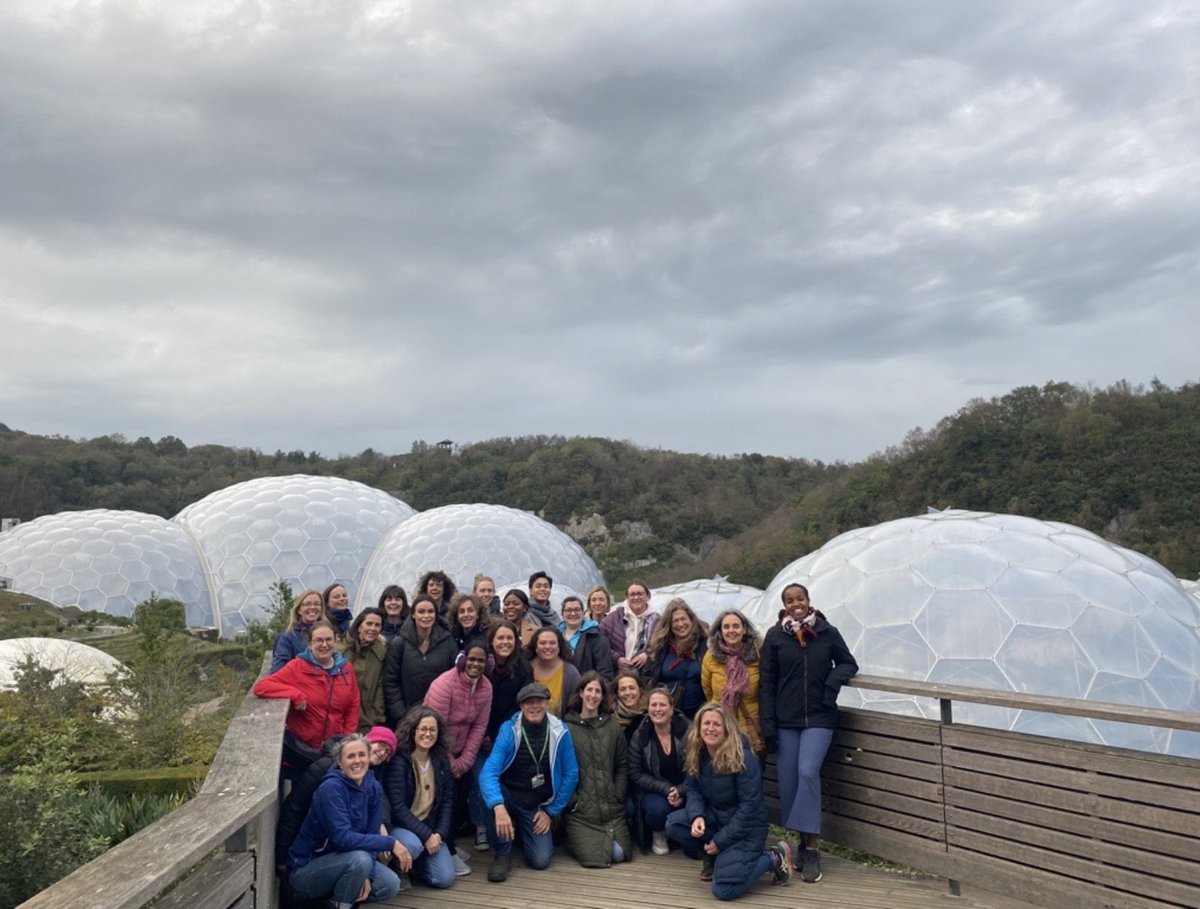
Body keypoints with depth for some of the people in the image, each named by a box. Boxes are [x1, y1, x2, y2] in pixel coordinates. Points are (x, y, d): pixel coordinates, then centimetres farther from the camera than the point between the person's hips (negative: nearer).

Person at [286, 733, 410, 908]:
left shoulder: (374, 788, -4)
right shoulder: (331, 788, -24)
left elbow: (371, 834, -3)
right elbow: (342, 838, -31)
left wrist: (366, 875, -18)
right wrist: (391, 843, -30)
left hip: (338, 862, 7)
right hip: (305, 870, -7)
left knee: (390, 884, -10)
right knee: (360, 859, -32)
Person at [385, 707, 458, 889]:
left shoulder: (441, 761, 3)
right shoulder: (399, 761, -15)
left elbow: (448, 800, 4)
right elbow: (397, 806, -18)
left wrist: (439, 833, -10)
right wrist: (425, 835, -21)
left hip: (431, 827, 5)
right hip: (401, 825, -5)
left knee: (445, 878, -12)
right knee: (413, 846, -37)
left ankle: (415, 865, 19)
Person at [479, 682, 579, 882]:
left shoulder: (560, 731, -11)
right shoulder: (509, 730, -17)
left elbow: (570, 775, -3)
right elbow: (489, 771, -27)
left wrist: (551, 812, -4)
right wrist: (499, 806, -44)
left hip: (538, 805, 1)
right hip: (509, 796, -1)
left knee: (541, 860, -14)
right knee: (489, 795, -34)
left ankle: (523, 831, 22)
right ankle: (502, 853, -8)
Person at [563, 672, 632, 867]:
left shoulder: (612, 725, 8)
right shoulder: (567, 727, -3)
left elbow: (623, 765, 9)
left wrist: (618, 796, 0)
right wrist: (572, 800, -8)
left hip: (611, 808, 3)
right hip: (581, 809, -3)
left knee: (619, 854, -9)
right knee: (594, 857, -13)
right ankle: (575, 838, 19)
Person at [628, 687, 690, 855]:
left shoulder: (687, 730, -9)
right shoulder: (640, 736, -6)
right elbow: (636, 774, -6)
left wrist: (680, 791, -22)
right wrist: (666, 789, -19)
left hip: (685, 790, 1)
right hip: (654, 792, -1)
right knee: (658, 808, -34)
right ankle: (658, 834, 5)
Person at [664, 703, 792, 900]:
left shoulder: (742, 758, -25)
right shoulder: (696, 754, -5)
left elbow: (750, 806, -22)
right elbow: (694, 790, 1)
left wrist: (720, 840, -19)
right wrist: (697, 816, -23)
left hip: (746, 825, -6)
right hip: (715, 816, 6)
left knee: (724, 890, -18)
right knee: (673, 824, -19)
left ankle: (774, 858, 4)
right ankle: (714, 858, 7)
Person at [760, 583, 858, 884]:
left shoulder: (828, 633, 0)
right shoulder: (775, 636, 0)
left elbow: (849, 664, 11)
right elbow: (767, 682, 1)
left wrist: (834, 680, -11)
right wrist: (768, 723, -4)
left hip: (819, 717, -1)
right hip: (786, 720, 2)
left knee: (808, 772, -16)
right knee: (788, 780, 2)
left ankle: (811, 847, -6)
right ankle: (799, 843, 18)